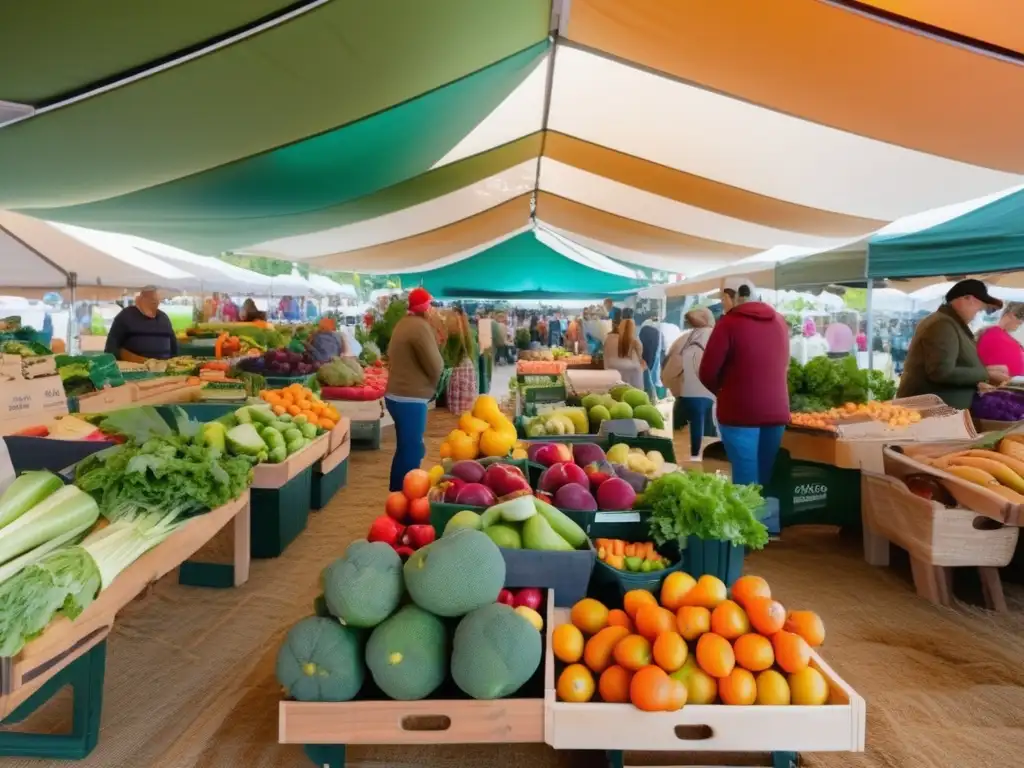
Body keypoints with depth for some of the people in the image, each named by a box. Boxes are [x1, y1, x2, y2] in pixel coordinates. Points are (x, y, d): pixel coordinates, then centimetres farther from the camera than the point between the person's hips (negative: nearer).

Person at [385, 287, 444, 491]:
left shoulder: (403, 323, 11)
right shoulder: (420, 326, -17)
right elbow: (436, 366, -16)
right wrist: (432, 383, 4)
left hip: (397, 394, 10)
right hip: (410, 398, -10)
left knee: (405, 447, 19)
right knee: (412, 450, -3)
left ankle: (397, 491, 28)